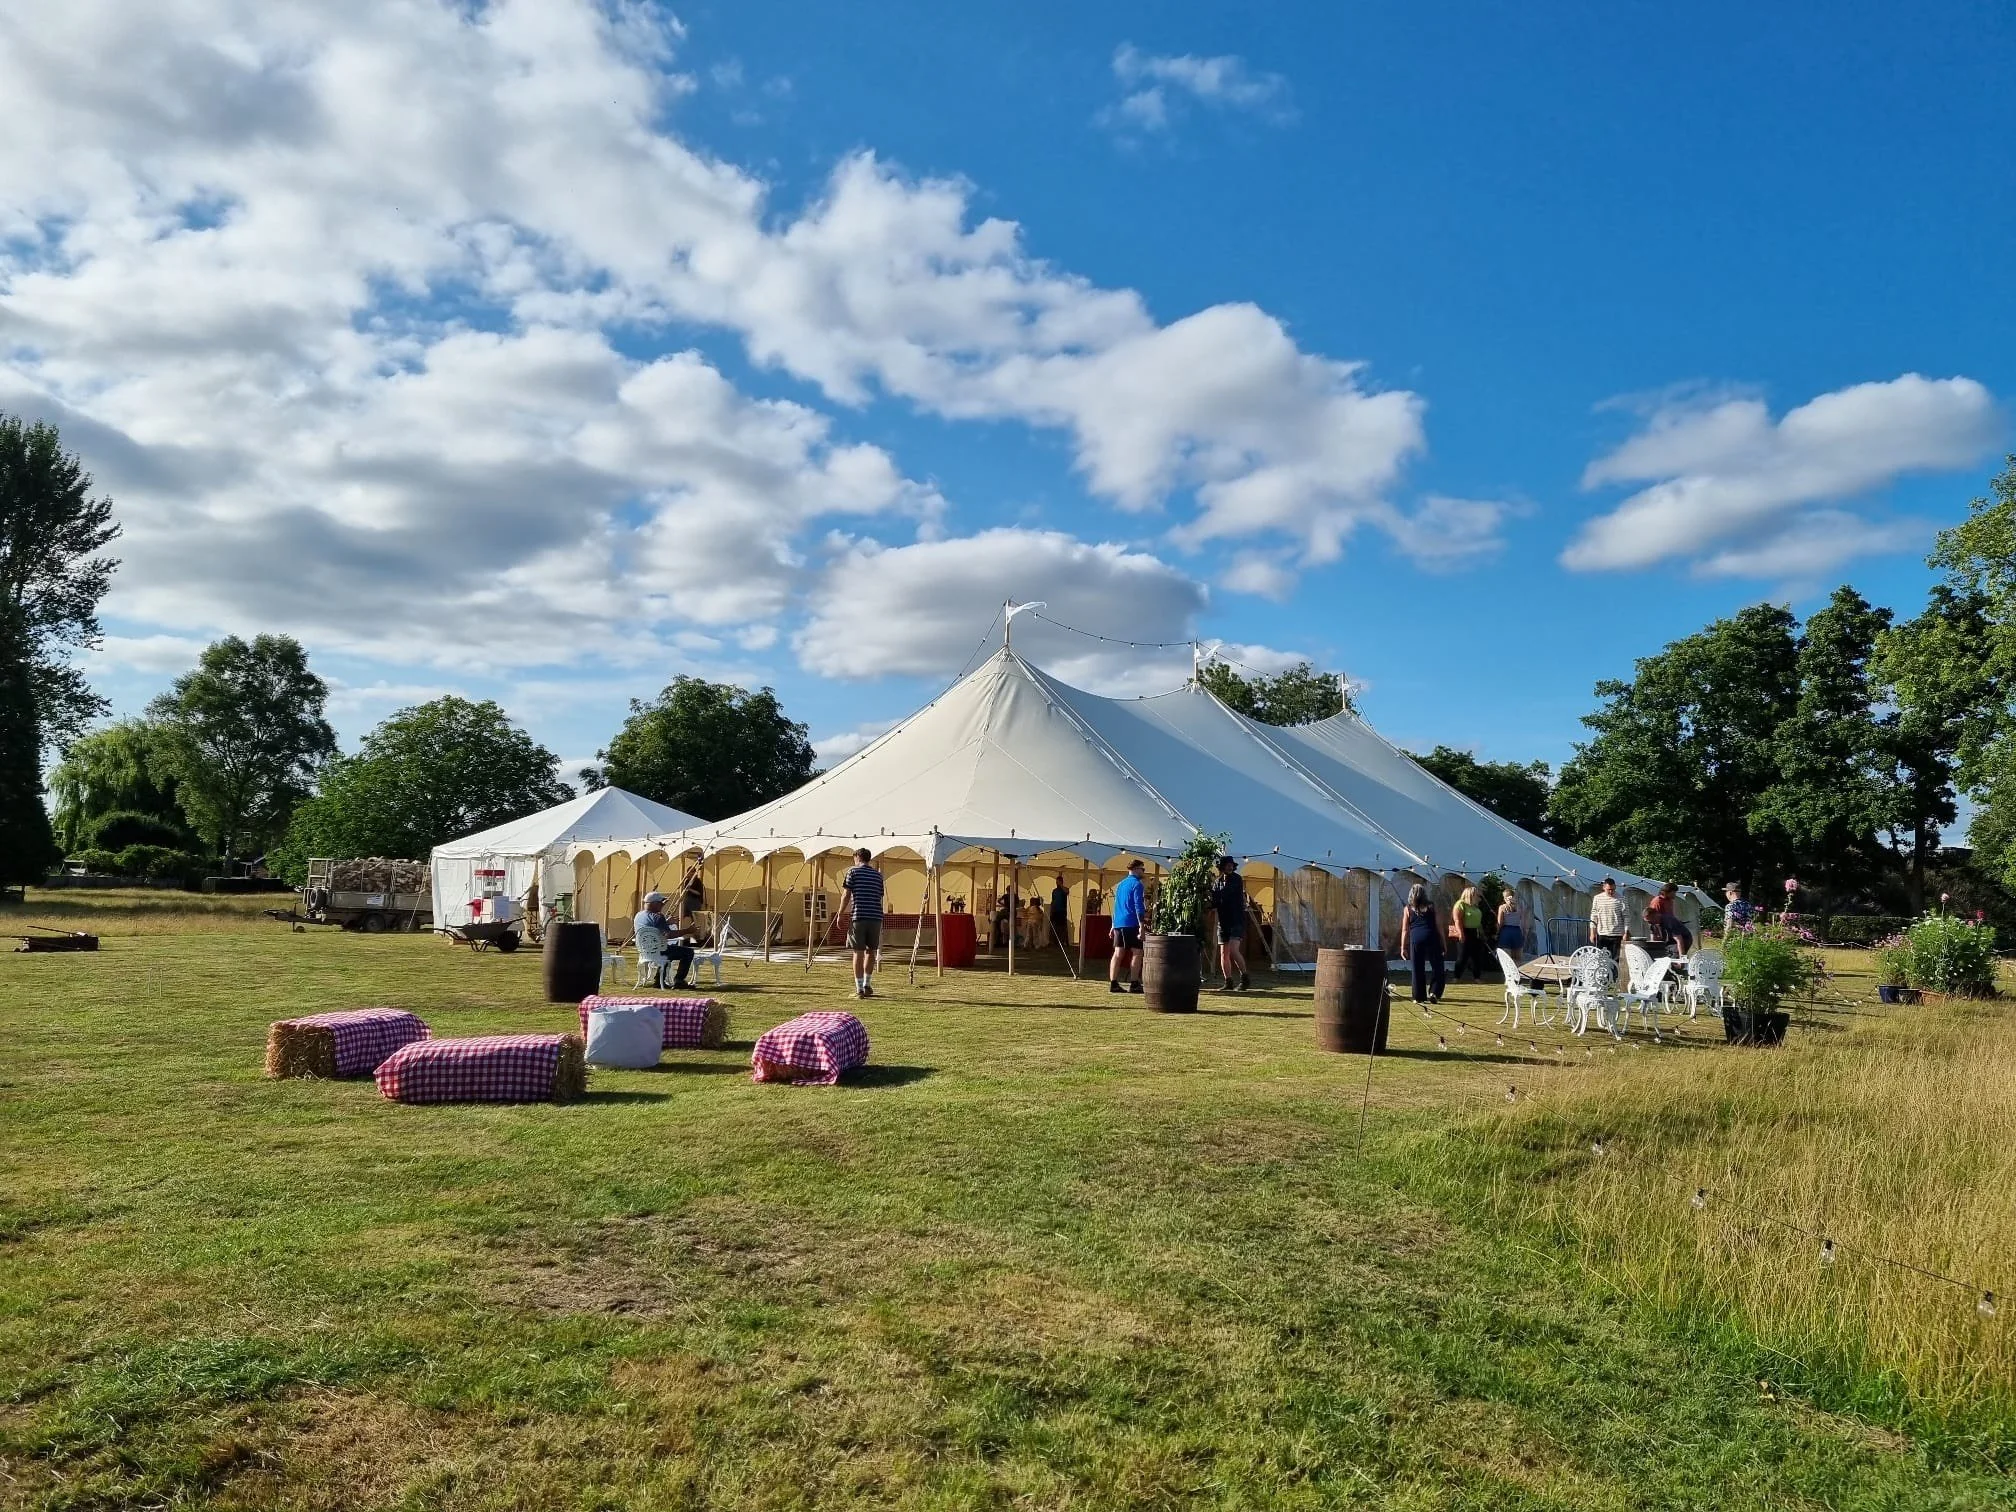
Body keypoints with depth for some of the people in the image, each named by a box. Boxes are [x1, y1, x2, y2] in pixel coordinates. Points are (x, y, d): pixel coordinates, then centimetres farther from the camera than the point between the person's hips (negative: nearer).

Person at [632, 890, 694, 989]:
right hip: (658, 951, -9)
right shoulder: (657, 917, -20)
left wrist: (666, 923, 21)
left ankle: (659, 980, 33)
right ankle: (678, 980, -2)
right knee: (688, 951, 1)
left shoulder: (638, 916, 6)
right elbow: (669, 934, -29)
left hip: (645, 951, 9)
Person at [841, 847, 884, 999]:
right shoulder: (877, 875, 14)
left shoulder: (853, 871, 3)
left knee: (858, 952, 0)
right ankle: (867, 985, 22)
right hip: (876, 917, 4)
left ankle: (859, 989, -2)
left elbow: (847, 895, -2)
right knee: (871, 951, 16)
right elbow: (879, 897, 14)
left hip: (859, 916, -3)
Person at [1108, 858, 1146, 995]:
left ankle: (1113, 984, 1)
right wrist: (1141, 926, -17)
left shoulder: (1120, 884, 19)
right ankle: (1134, 984, -5)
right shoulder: (1137, 884, -6)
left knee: (1118, 953, 5)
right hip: (1131, 923, -8)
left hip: (1118, 923, 8)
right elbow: (1139, 906, -14)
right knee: (1137, 952, -2)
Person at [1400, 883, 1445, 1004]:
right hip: (1431, 938, -1)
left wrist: (1403, 947, 9)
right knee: (1437, 967, 7)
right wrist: (1443, 943, 11)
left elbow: (1405, 930, 7)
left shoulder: (1408, 909, 9)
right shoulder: (1431, 907, 9)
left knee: (1417, 969, 7)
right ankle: (1434, 992, -7)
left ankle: (1419, 996, 10)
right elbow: (1439, 926, 7)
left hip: (1415, 939, 1)